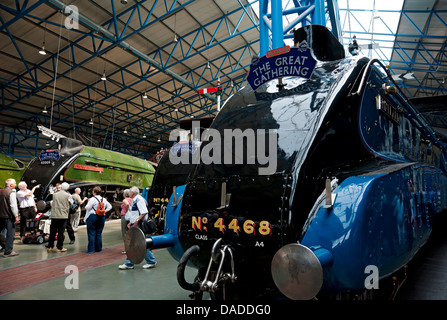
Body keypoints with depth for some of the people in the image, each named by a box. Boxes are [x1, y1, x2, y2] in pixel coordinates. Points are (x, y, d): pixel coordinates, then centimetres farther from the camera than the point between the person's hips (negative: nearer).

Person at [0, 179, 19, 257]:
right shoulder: (11, 192, -12)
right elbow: (13, 205, -17)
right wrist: (16, 216, -14)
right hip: (8, 216, -7)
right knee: (10, 233, -1)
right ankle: (8, 251, 0)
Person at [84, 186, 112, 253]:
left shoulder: (93, 199, -11)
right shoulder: (104, 199, 8)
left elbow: (87, 208, -10)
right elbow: (110, 206, 14)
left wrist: (88, 202, 5)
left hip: (92, 217, -5)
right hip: (102, 217, 5)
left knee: (91, 233, 0)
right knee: (99, 233, 11)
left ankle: (91, 249, 1)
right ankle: (98, 248, 16)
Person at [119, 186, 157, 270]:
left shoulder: (139, 199, -15)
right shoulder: (134, 200, 17)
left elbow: (144, 212, -24)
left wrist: (137, 221, -24)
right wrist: (131, 222, 16)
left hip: (139, 225, -11)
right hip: (135, 225, 11)